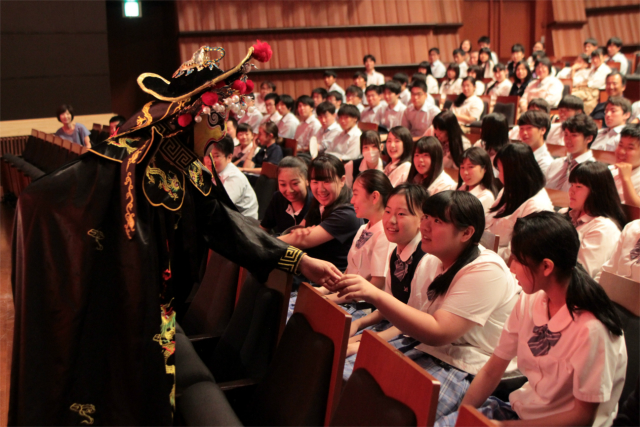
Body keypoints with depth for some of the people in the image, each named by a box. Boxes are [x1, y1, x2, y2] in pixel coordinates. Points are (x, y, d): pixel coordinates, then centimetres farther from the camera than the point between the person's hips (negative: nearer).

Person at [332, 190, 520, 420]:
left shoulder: (486, 271, -17)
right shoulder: (430, 261, 8)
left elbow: (438, 332, -25)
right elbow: (411, 317, 15)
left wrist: (375, 295, -30)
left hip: (470, 371, -7)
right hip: (428, 353, 8)